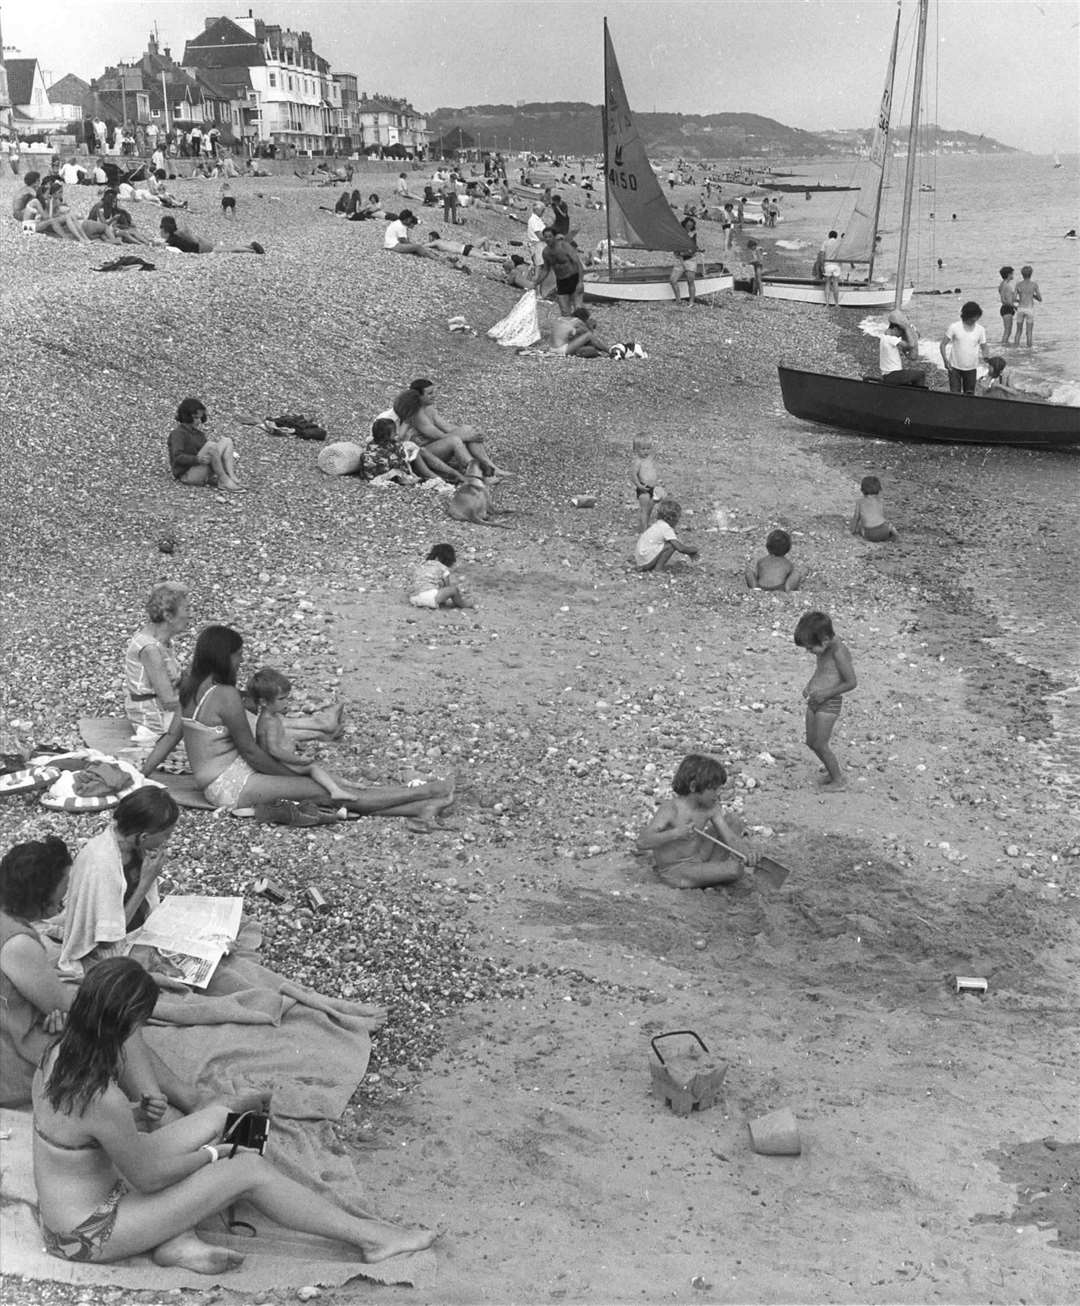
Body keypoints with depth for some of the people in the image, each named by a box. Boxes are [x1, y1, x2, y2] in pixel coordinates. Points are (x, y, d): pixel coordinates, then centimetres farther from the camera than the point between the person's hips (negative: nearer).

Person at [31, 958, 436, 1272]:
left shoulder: (57, 1057, -7)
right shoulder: (103, 1101, -34)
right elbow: (148, 1176, -21)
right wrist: (210, 1154, -5)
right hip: (89, 1234, -9)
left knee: (217, 1117, 8)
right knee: (250, 1170, -10)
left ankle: (178, 1242, 0)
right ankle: (369, 1238, 1)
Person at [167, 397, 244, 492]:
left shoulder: (198, 431, 21)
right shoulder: (178, 433, -4)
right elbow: (178, 457, -17)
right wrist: (197, 459, -31)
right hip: (187, 475, -8)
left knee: (227, 441, -6)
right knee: (210, 445, -30)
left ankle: (232, 476, -23)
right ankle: (224, 480, -27)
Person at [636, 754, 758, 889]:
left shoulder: (711, 808, -6)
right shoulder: (670, 809, -24)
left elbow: (730, 837, -9)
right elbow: (642, 842, -31)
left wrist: (746, 851, -31)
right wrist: (675, 833, -42)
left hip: (698, 860, 8)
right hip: (675, 873, -7)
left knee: (734, 822, 9)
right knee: (735, 869, -22)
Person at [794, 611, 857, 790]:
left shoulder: (838, 651, -22)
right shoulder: (825, 648, 4)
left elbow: (851, 682, -20)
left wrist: (826, 693, -18)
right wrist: (810, 685, 6)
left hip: (829, 703, -9)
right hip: (814, 701, 9)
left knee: (820, 744, -3)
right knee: (811, 742, 14)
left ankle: (838, 780, 13)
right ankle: (831, 772, 31)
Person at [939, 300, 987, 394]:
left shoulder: (980, 329, -3)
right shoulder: (954, 327, -10)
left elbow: (984, 348, 6)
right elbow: (943, 344, -5)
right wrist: (945, 360, -16)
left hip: (971, 369, 2)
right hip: (955, 368, -2)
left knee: (970, 395, 8)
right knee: (955, 395, -1)